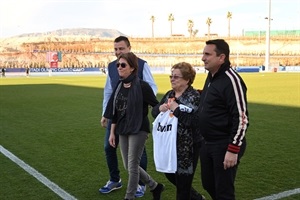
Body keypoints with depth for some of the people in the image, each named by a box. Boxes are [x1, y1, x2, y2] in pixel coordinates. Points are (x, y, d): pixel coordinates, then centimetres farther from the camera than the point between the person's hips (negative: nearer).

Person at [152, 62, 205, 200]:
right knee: (169, 174, 19)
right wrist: (160, 108, -12)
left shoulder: (194, 96, -15)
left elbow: (194, 120, -27)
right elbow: (154, 111, 10)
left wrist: (176, 108, -23)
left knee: (183, 180, 4)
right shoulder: (169, 94, 9)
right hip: (170, 144, 8)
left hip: (187, 146, -8)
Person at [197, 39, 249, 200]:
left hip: (224, 146, -9)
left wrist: (233, 150, -23)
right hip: (207, 144, 9)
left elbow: (241, 118, -22)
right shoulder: (211, 76, 10)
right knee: (208, 185, 20)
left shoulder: (231, 80, -19)